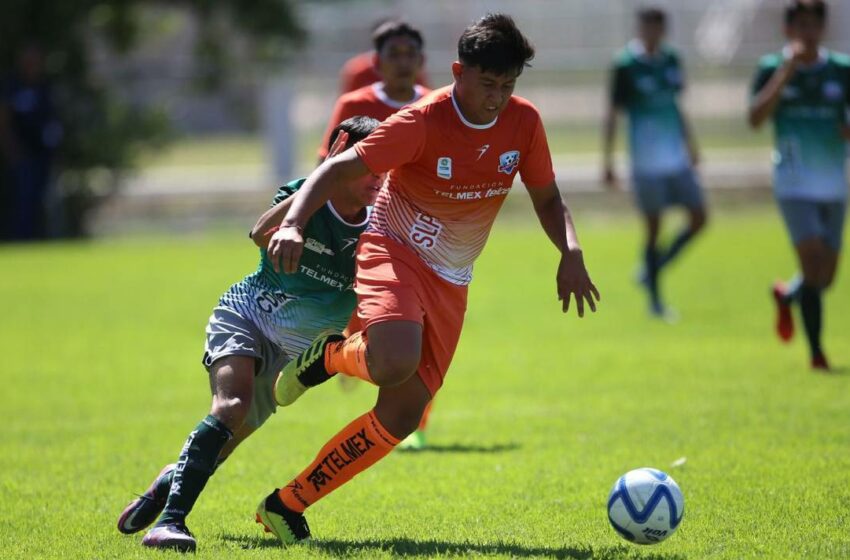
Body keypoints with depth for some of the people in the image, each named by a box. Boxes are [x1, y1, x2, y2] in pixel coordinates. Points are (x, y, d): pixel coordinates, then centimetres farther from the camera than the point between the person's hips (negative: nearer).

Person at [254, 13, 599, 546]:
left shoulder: (524, 122, -4)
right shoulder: (423, 122, -20)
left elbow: (546, 198, 9)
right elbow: (338, 168, -21)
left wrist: (571, 252, -10)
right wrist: (293, 224, -38)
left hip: (450, 282, 6)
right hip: (395, 253, -6)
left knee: (401, 416, -2)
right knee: (395, 363, -37)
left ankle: (287, 505, 10)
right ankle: (331, 355, -1)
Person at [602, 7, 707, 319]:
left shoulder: (671, 60, 9)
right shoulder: (626, 65, -9)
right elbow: (612, 114, -7)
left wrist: (690, 145, 24)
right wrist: (608, 162, -10)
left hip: (676, 158, 6)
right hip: (647, 162, -6)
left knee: (698, 218, 3)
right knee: (653, 228, -1)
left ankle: (653, 270, 20)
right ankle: (654, 298, 11)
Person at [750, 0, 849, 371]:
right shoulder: (771, 69, -3)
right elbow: (755, 118, -16)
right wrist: (786, 71, -22)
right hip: (794, 183, -3)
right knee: (813, 261, -18)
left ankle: (786, 295, 43)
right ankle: (816, 351, -9)